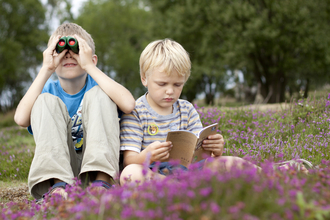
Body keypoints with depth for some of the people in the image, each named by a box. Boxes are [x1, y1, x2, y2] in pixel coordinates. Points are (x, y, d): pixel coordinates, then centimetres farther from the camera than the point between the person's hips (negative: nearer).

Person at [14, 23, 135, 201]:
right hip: (58, 168, 1)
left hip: (97, 167, -1)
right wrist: (46, 69, -11)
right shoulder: (49, 90, 8)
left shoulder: (96, 85, 5)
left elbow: (128, 104, -20)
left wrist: (89, 66, -16)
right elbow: (21, 119, -16)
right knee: (45, 100, -14)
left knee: (98, 94, -14)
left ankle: (101, 182, -32)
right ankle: (57, 184, -35)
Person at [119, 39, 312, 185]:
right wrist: (147, 156, -33)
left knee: (230, 163, -16)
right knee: (130, 173, -39)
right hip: (151, 174, -4)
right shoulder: (134, 113, -1)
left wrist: (215, 150, -16)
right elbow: (129, 159, -10)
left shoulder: (187, 110, 13)